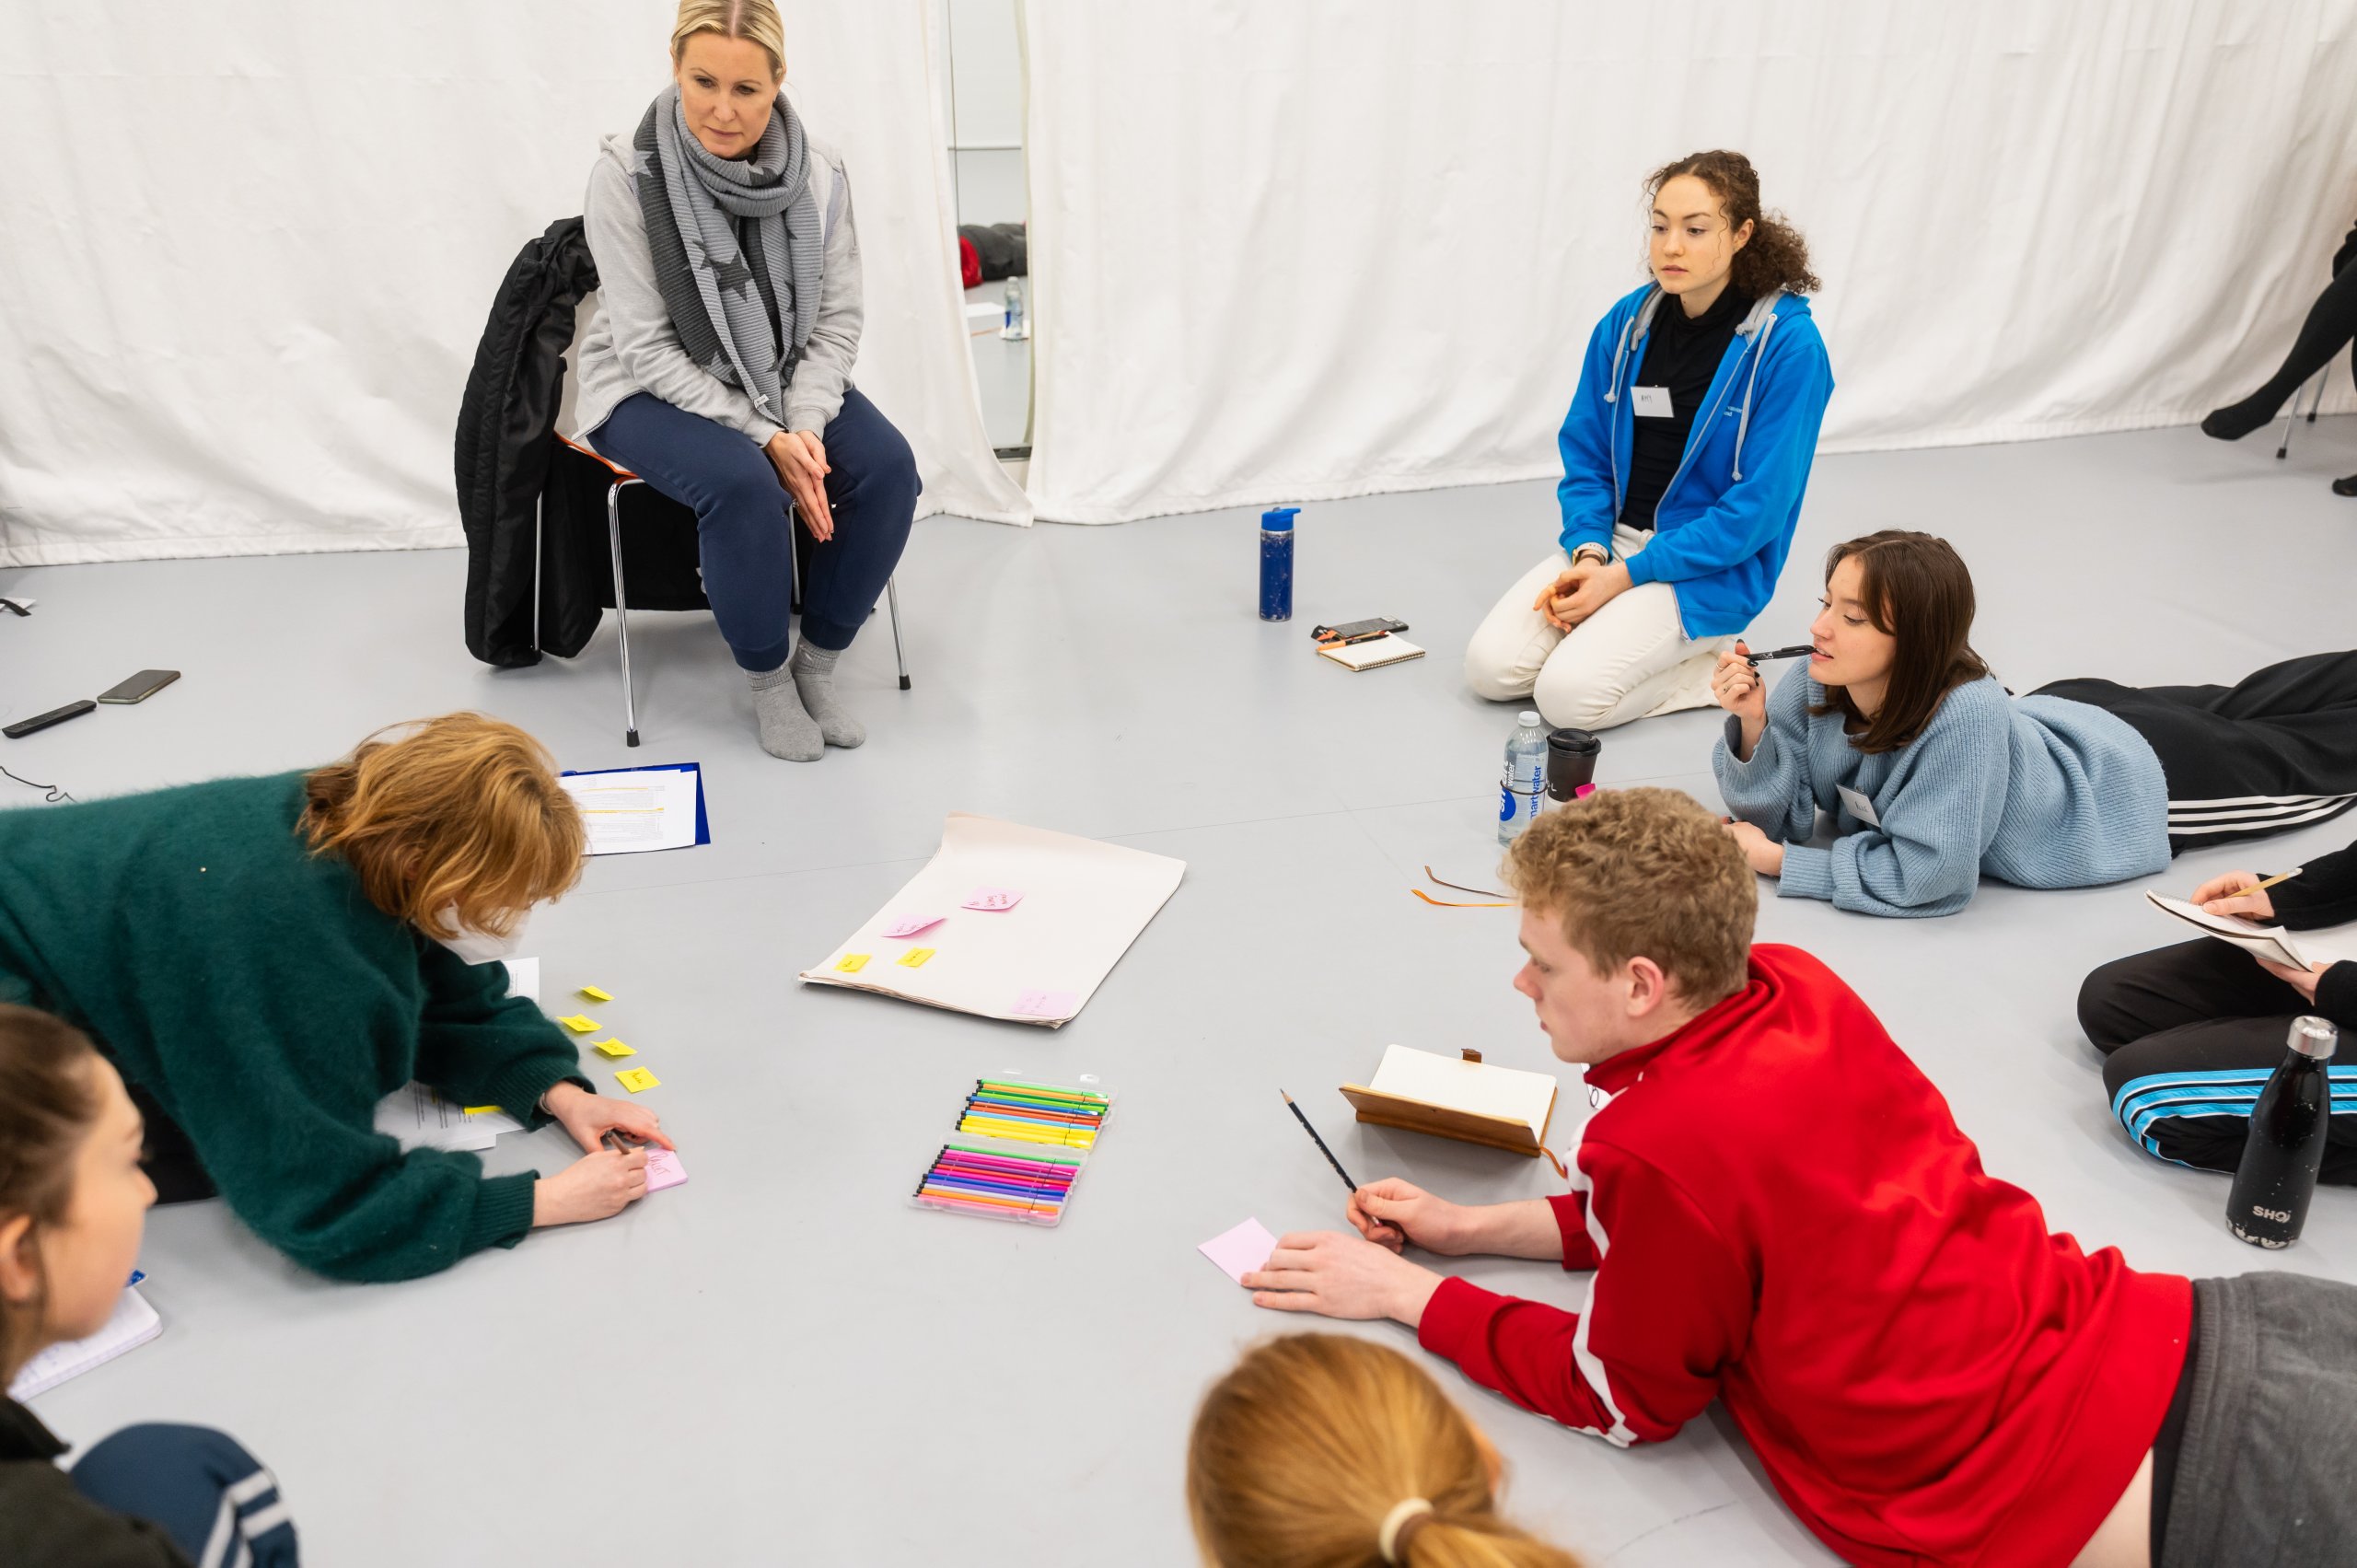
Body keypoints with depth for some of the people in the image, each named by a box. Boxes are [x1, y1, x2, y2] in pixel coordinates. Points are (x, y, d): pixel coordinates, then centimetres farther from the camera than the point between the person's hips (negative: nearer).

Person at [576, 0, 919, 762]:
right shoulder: (626, 173, -20)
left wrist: (805, 424, -20)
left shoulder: (820, 171, -11)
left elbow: (837, 320, -3)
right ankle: (768, 677, -7)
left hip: (784, 384, 4)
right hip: (654, 390, -3)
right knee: (743, 483, -33)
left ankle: (819, 662, -2)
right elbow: (648, 347, -19)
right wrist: (765, 438, -26)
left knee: (888, 467, -21)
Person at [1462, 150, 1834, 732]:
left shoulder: (1788, 345, -14)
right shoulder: (1626, 323, 1)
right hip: (1612, 537, 5)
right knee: (1491, 667, -13)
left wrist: (1625, 575, -18)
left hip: (1711, 568, -5)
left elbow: (1760, 504, -15)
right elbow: (1585, 452, 8)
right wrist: (1588, 552, -11)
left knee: (1569, 694, -24)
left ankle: (1708, 668, 1)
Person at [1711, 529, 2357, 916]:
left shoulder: (1964, 715, -46)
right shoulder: (1816, 685, -30)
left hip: (2141, 774, -5)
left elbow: (1921, 875, -43)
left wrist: (1778, 861, -40)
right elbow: (1780, 812, -21)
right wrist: (1753, 724, -38)